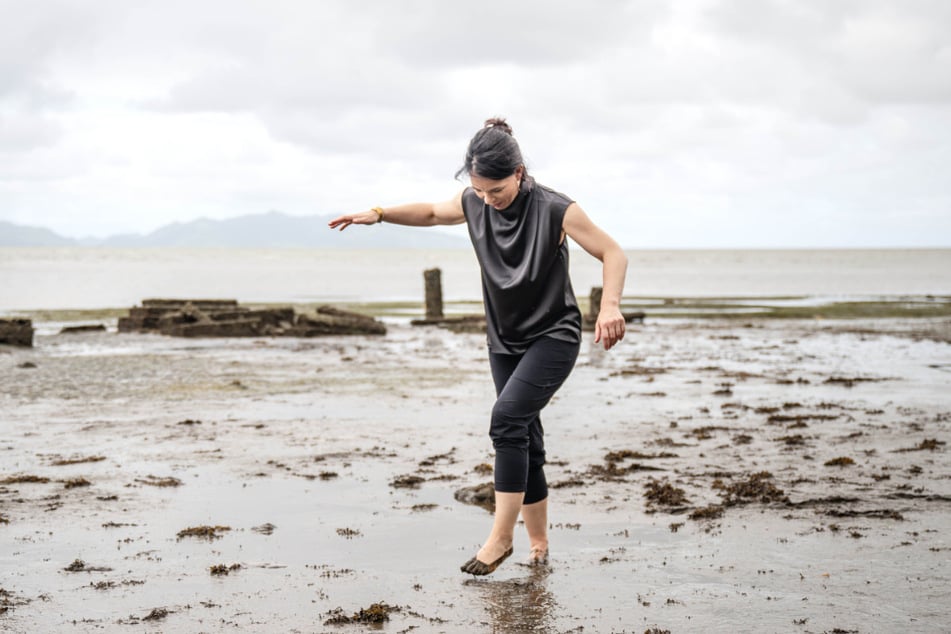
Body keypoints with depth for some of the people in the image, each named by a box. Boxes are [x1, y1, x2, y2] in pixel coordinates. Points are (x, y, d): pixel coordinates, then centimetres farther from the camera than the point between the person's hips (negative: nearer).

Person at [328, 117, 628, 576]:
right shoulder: (473, 205, -4)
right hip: (505, 341, 6)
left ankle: (501, 536, -18)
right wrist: (379, 214, 5)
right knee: (524, 441, 6)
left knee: (506, 419, -24)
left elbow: (613, 254, -15)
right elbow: (432, 212, 17)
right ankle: (538, 543, 17)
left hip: (553, 337, -6)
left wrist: (610, 305, -31)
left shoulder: (555, 210, -19)